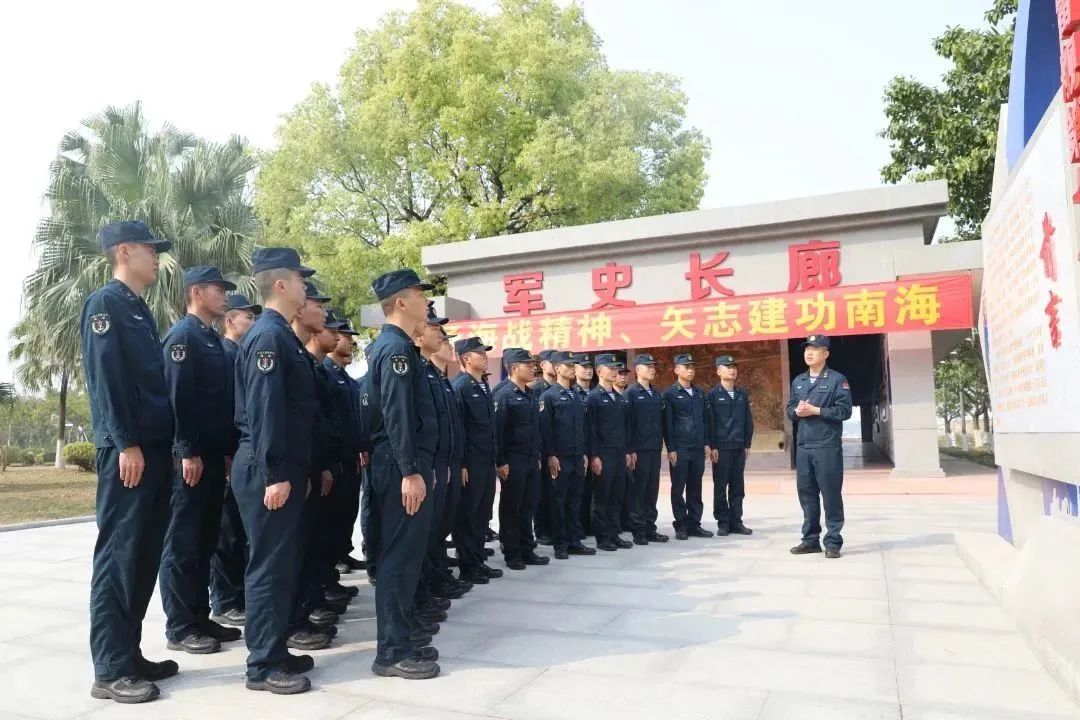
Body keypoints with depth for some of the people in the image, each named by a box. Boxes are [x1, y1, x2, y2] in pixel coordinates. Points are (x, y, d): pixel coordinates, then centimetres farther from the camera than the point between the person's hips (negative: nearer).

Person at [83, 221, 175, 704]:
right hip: (126, 451, -9)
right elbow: (105, 379, -15)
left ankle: (129, 654, 21)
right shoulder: (105, 303, -6)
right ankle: (110, 670, 4)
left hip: (154, 450, 9)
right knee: (117, 556, -4)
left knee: (144, 556, 12)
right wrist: (126, 444, -19)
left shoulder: (141, 310, 20)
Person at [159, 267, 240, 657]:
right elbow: (177, 397, -17)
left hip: (213, 455, 9)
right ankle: (180, 627, 7)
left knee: (205, 540, 13)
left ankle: (199, 617, 23)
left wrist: (227, 451, 16)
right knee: (182, 542, -1)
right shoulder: (182, 335, -9)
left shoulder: (214, 339, 17)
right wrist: (188, 452, -20)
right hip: (191, 456, -9)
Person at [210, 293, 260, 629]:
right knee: (227, 532, 0)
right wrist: (225, 455, -21)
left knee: (244, 530, 14)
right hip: (231, 457, -8)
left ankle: (242, 594, 23)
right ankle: (223, 603, 9)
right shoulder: (222, 354, -10)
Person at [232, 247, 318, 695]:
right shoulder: (268, 336, -15)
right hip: (268, 472, -10)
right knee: (269, 565, -2)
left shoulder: (282, 335, 16)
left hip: (284, 468, 10)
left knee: (282, 564, 15)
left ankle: (275, 651, 26)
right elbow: (264, 411, -21)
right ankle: (263, 666, 9)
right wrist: (275, 475, -22)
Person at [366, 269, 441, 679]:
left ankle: (402, 626, 33)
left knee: (405, 551, 19)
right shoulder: (396, 347, -15)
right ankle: (393, 651, 3)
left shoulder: (396, 346, 16)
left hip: (408, 464, 11)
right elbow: (396, 416, -22)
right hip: (402, 468, -11)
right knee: (400, 554, -5)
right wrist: (411, 472, -23)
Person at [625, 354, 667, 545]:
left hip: (655, 450, 6)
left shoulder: (656, 394, 14)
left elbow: (661, 421, 16)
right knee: (637, 491, 1)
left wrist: (661, 444, 10)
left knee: (652, 491, 10)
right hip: (639, 450, -6)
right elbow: (627, 423, -11)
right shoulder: (631, 393, -6)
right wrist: (630, 450, -15)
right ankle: (638, 531, 8)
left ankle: (650, 529, 18)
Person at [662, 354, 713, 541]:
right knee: (678, 489, 2)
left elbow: (704, 419, 15)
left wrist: (706, 443, 9)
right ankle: (681, 525, 11)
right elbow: (667, 423, -7)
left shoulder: (699, 393, 13)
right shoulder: (670, 394, -4)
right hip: (680, 449, -5)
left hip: (698, 448, 5)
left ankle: (694, 524, 17)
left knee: (695, 488, 9)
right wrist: (671, 449, -11)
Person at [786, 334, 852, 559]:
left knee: (831, 494, 0)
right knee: (806, 494, 9)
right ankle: (810, 539, 19)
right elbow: (789, 410, 16)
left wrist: (815, 410, -15)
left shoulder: (837, 379, -3)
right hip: (803, 447, 6)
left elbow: (845, 410, -10)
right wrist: (797, 411, -6)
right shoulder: (798, 381, 15)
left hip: (828, 447, -5)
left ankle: (833, 542, 8)